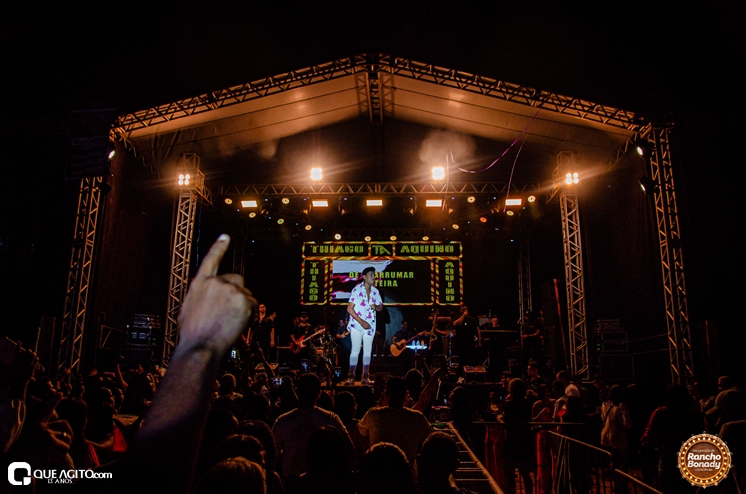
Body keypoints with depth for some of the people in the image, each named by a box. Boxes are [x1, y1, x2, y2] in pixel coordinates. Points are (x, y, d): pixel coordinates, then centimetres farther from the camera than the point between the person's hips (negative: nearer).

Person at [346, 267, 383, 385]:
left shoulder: (375, 291, 5)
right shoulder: (357, 289, -10)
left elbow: (381, 307, 14)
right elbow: (349, 309, -12)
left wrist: (376, 307, -11)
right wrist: (361, 322, -17)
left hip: (370, 326, 4)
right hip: (357, 325, -4)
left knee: (367, 351, 6)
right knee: (355, 350, -2)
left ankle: (366, 376, 11)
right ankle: (351, 375, 4)